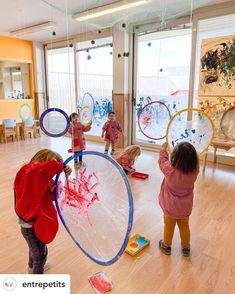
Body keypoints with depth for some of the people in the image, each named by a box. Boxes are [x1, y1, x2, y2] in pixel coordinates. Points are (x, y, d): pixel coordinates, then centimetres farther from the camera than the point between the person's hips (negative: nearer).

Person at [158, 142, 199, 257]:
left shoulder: (170, 169, -31)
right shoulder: (194, 172, -24)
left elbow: (162, 160, -9)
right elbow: (191, 162, 2)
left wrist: (164, 148, 6)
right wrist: (189, 154, 1)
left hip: (170, 208, -2)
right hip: (185, 208, 2)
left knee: (168, 227, 21)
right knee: (184, 227, 25)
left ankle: (166, 246, 44)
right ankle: (186, 248, 45)